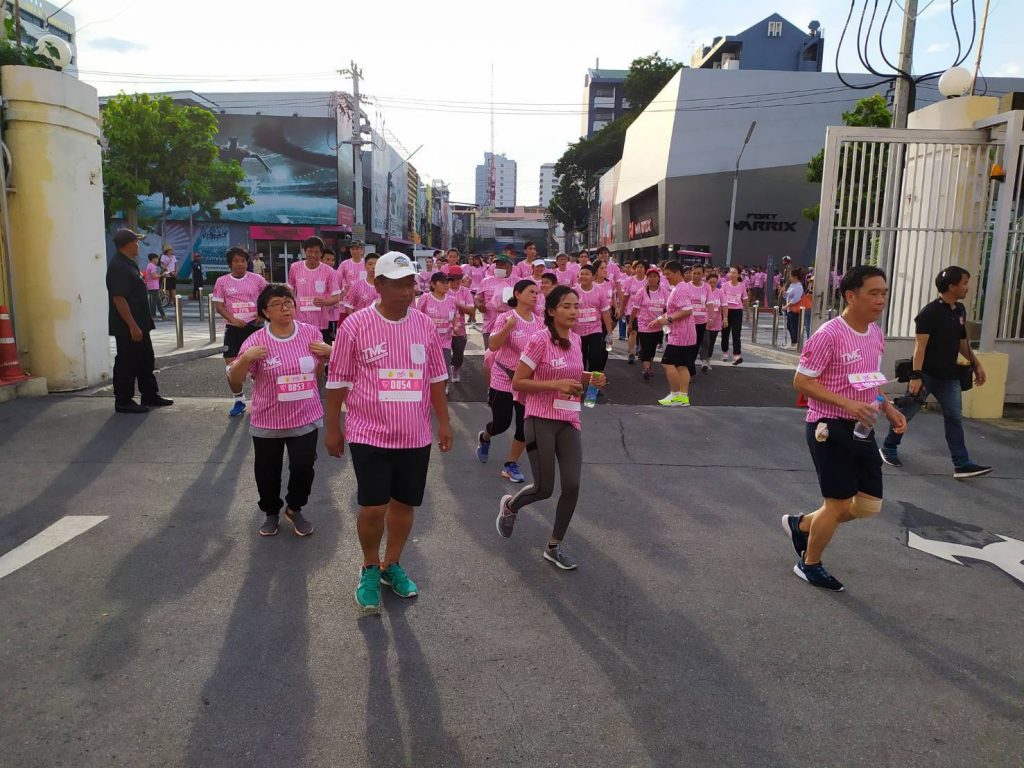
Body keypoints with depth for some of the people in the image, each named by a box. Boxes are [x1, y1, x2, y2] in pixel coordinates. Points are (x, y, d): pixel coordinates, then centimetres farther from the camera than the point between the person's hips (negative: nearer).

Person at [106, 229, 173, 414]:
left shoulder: (128, 264, 13)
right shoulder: (118, 267, -18)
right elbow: (119, 298, -24)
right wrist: (132, 326, -25)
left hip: (139, 325, 10)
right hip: (127, 328, -10)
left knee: (145, 361, 16)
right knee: (127, 364, -1)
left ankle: (150, 396, 26)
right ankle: (123, 402, 9)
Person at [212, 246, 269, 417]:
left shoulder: (257, 279, 0)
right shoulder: (222, 281, 0)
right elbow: (218, 305, -2)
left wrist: (262, 315, -7)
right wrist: (233, 320, -16)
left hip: (254, 325, 0)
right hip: (233, 327, 1)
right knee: (231, 366, -3)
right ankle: (239, 400, 12)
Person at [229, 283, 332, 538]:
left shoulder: (311, 333, -2)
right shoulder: (256, 341, -9)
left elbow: (319, 373, 13)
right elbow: (235, 384, -7)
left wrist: (329, 353, -7)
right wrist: (245, 359, -24)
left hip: (306, 418, 1)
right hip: (268, 421, -1)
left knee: (303, 467, 1)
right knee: (267, 472, 12)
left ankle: (294, 509, 30)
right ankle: (271, 512, 40)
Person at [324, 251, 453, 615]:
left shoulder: (425, 325, 3)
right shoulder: (355, 325, -9)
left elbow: (436, 377, 11)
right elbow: (338, 380, -2)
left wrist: (443, 422, 11)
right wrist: (333, 428, 1)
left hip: (415, 435, 4)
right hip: (370, 434, -4)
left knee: (404, 504, 13)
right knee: (373, 507, -4)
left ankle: (391, 565, 34)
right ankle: (369, 569, 23)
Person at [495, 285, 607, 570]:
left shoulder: (575, 340, 8)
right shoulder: (540, 340, -13)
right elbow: (517, 382, -13)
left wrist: (589, 380, 1)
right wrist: (556, 385, -22)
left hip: (569, 421, 6)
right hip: (541, 420, -6)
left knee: (572, 486, 0)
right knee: (544, 489, -1)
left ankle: (554, 546, 19)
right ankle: (509, 506, 34)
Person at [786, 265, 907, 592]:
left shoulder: (876, 334, 8)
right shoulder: (829, 335, -18)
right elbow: (801, 381, -17)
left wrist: (889, 409, 5)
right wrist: (846, 403, -25)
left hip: (861, 429, 8)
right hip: (831, 429, -8)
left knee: (869, 504, 11)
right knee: (839, 504, 2)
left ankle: (801, 525, 31)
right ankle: (810, 565, 25)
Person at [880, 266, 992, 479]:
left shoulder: (960, 311, 9)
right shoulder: (930, 312, -15)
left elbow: (962, 343, 21)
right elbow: (920, 346, -21)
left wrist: (976, 364, 18)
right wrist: (916, 376, -27)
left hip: (949, 376, 7)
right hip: (926, 374, -7)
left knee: (954, 418, 3)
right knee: (906, 413, 5)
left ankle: (962, 465, 3)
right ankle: (889, 448, 22)